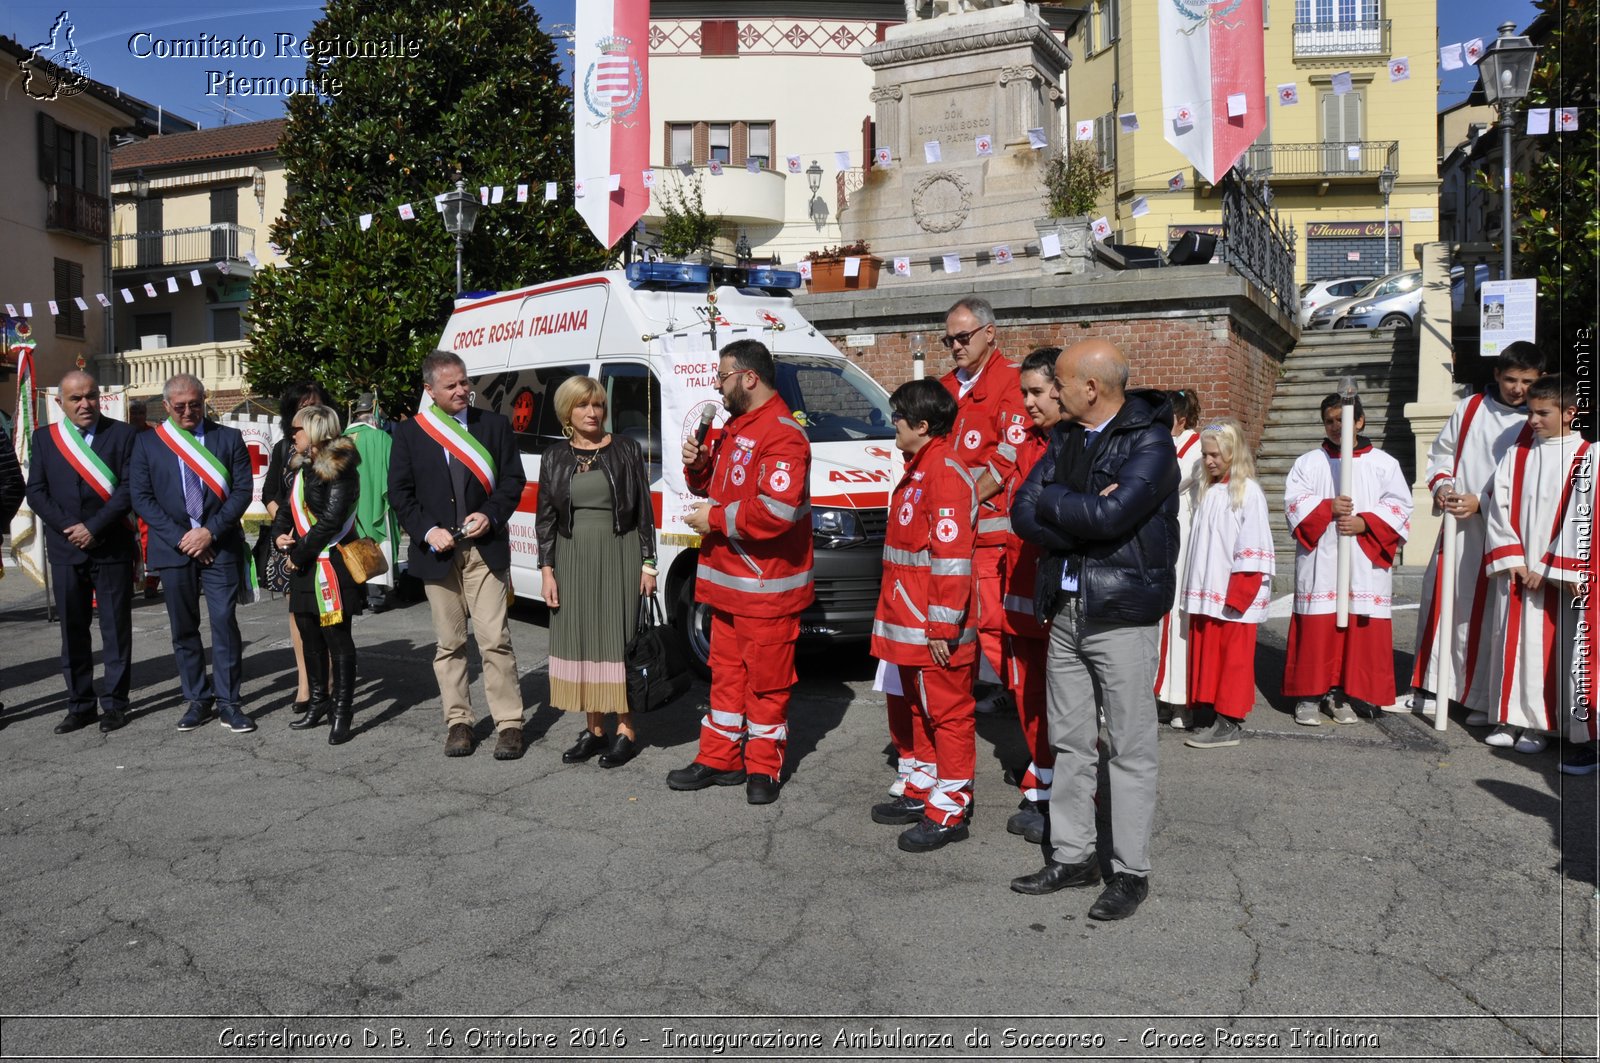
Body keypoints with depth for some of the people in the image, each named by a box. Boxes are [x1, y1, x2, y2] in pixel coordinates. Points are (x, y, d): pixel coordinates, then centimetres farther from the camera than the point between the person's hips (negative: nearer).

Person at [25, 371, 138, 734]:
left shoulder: (122, 434, 0)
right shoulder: (44, 438, 8)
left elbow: (128, 488, -7)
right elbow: (35, 491, 4)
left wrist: (94, 527, -14)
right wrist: (69, 526, -9)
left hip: (112, 548, -2)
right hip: (66, 550, 3)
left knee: (116, 629, 4)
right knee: (73, 631, 7)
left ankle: (115, 704, 12)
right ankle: (79, 705, 15)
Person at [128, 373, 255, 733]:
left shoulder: (229, 438, 5)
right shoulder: (148, 443, 6)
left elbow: (242, 491, -1)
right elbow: (141, 496, 1)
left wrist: (210, 532, -11)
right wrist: (181, 537, -9)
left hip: (219, 547, -2)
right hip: (173, 547, 2)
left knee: (224, 623, -5)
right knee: (183, 629, 7)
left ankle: (228, 702, 1)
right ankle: (198, 700, 17)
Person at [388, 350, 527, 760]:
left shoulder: (494, 425, 6)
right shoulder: (409, 434, 5)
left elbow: (513, 479, 5)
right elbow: (400, 492, 4)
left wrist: (491, 515, -11)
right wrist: (427, 531, -10)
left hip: (485, 549, -1)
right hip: (437, 553, 1)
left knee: (495, 640, -5)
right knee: (449, 644, 8)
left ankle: (509, 723, 2)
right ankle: (458, 722, 18)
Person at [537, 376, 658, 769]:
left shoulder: (626, 450, 1)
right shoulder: (555, 458, 8)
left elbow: (644, 511, 1)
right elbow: (545, 518, 9)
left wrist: (648, 564, -4)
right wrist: (547, 570, 1)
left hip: (620, 556, -3)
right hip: (573, 559, 3)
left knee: (619, 640, -2)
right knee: (580, 641, 5)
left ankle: (626, 731, 7)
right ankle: (594, 729, 17)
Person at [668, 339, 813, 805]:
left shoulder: (782, 434, -18)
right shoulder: (734, 427, 15)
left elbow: (778, 510, -29)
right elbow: (717, 484, 26)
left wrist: (716, 519, -19)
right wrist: (698, 466, 3)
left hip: (766, 587, -10)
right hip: (727, 580, 10)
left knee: (766, 680, 3)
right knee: (726, 673, 17)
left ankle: (763, 769, 16)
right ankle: (718, 759, 27)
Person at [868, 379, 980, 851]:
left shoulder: (945, 474, -18)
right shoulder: (917, 471, 15)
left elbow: (951, 558, -23)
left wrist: (942, 628, -23)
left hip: (937, 631, -11)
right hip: (908, 626, 11)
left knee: (947, 713, 0)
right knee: (911, 710, 20)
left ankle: (949, 810, 9)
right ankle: (922, 790, 35)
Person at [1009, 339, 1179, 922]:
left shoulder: (1149, 441, -10)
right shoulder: (1065, 437, 11)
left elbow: (1110, 513, -25)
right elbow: (1023, 513, 2)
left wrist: (1052, 500, -9)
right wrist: (1083, 515, -14)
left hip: (1121, 612, -7)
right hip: (1065, 608, 7)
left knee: (1130, 747, 2)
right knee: (1070, 740, 14)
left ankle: (1131, 872, 14)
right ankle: (1072, 854, 26)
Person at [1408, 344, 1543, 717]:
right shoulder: (1469, 408, 9)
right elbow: (1441, 451, 15)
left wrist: (1480, 502, -17)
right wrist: (1441, 485, -3)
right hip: (1456, 525, 4)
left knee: (1486, 613, -1)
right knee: (1440, 601, 8)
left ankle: (1485, 700, 10)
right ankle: (1429, 688, 19)